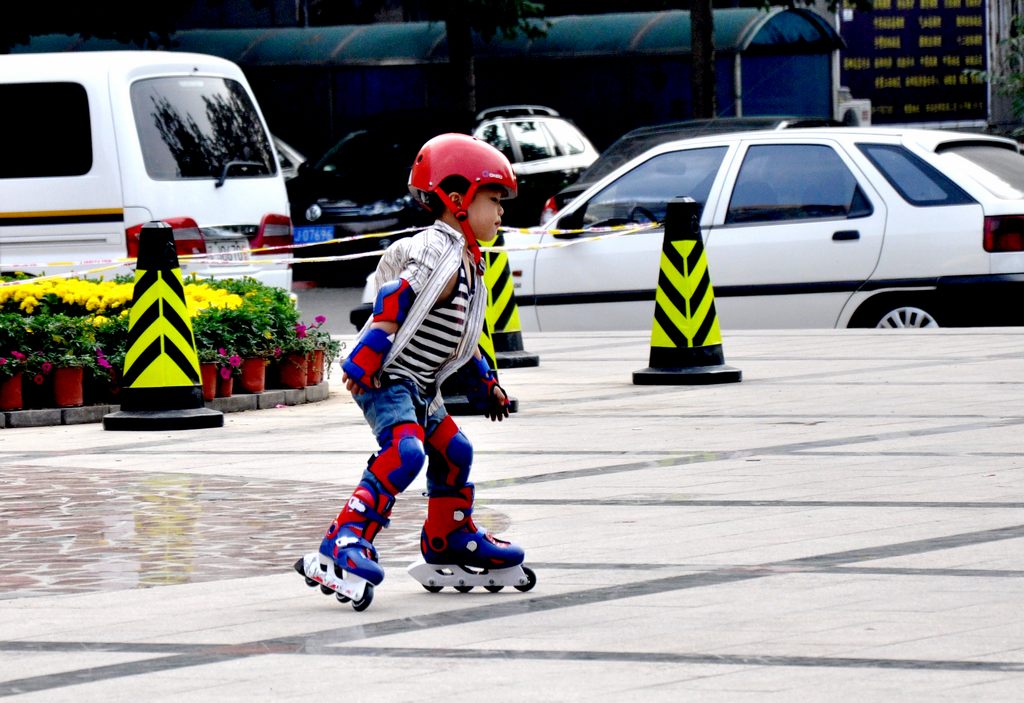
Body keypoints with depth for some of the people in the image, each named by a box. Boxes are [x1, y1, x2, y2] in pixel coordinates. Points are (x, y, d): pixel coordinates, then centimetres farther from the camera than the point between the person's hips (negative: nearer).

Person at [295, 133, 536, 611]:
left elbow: (460, 333, 26)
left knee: (453, 453, 17)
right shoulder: (439, 256, -18)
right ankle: (343, 545, -34)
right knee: (404, 452, -27)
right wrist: (364, 363, -29)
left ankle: (450, 549, 33)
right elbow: (393, 306, -25)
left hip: (418, 389, 11)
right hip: (385, 379, -11)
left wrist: (483, 382, 29)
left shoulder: (465, 261, 15)